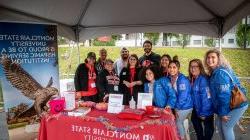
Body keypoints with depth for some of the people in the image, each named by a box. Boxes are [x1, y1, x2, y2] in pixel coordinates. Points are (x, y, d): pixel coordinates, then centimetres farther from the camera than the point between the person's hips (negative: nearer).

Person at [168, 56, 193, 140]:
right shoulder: (170, 78, -1)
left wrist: (176, 108, -13)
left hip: (184, 106, -7)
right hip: (177, 106, 7)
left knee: (178, 122, 6)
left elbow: (183, 97, -23)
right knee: (179, 122, 17)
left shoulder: (183, 80, -24)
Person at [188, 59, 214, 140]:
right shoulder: (191, 79, 0)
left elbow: (206, 97, -25)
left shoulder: (203, 79, -24)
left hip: (206, 110, -8)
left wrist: (203, 113, -21)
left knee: (208, 127, 10)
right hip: (196, 108, 9)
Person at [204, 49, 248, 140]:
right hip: (232, 104, 9)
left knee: (226, 127, 2)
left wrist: (223, 112, -17)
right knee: (219, 123, 16)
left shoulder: (220, 73, -24)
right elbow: (216, 92, 10)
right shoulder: (214, 72, 6)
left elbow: (224, 94, -25)